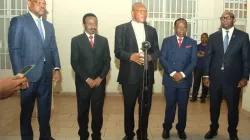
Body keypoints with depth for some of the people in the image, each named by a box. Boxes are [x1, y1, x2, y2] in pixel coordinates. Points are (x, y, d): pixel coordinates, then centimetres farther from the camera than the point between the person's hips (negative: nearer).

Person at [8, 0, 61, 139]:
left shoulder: (49, 26, 16)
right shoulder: (18, 21, -3)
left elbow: (54, 49, 14)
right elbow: (14, 49, -8)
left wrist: (56, 68, 1)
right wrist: (19, 74, -14)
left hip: (46, 74, 5)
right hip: (29, 75, -5)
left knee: (45, 109, 13)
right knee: (27, 109, 9)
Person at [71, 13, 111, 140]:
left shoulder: (103, 40, 8)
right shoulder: (76, 40, 0)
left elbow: (107, 62, 6)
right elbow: (74, 63, -6)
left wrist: (100, 78, -7)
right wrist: (87, 79, -12)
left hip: (99, 82, 2)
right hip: (83, 83, -1)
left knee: (98, 111, 6)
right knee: (83, 112, 9)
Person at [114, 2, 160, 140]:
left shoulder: (152, 30, 12)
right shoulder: (121, 28, 1)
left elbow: (157, 51, 8)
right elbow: (118, 51, -6)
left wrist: (150, 56, -14)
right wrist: (131, 56, -24)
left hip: (147, 74, 3)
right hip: (129, 74, -2)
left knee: (146, 106, 9)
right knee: (129, 106, 12)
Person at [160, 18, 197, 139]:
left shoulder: (192, 43, 7)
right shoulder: (167, 41, 4)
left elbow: (193, 61, 0)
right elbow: (162, 59, -4)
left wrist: (183, 74, -13)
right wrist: (172, 73, -15)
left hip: (185, 80, 1)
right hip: (170, 79, -1)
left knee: (183, 106, 9)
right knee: (170, 105, 7)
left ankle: (181, 129, 25)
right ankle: (166, 128, 23)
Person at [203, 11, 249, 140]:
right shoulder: (213, 37, 6)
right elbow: (208, 57, 5)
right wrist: (206, 75, 0)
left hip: (233, 79, -1)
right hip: (215, 78, 2)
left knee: (233, 108, 9)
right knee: (214, 106, 13)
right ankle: (213, 129, 32)